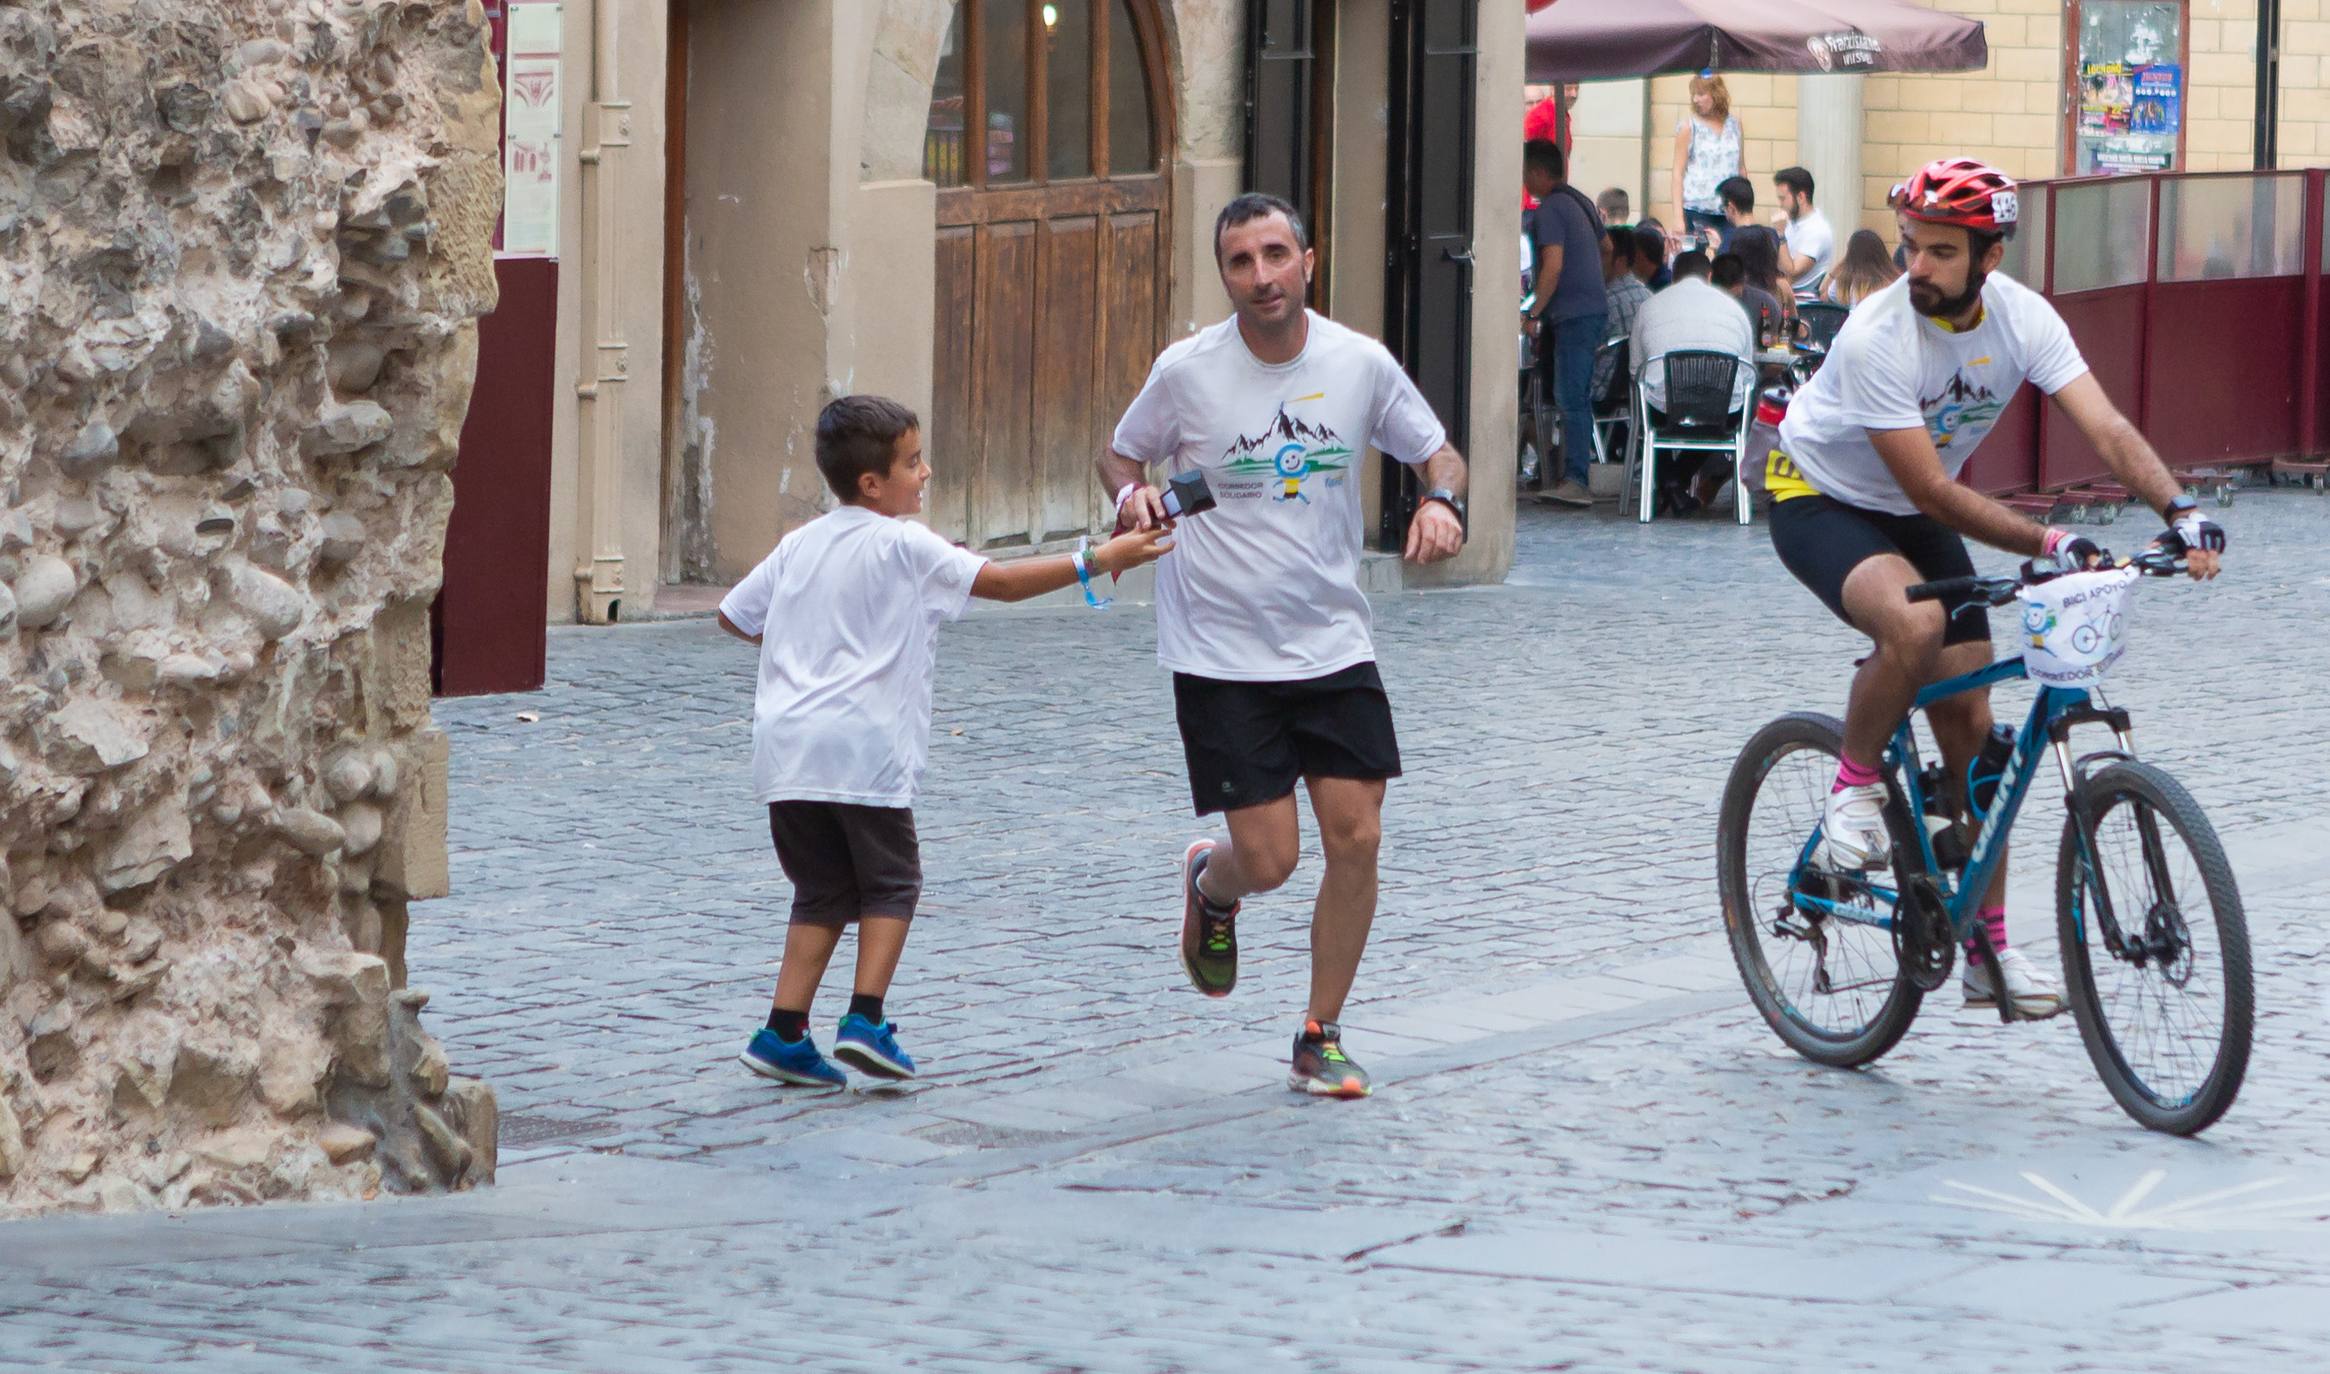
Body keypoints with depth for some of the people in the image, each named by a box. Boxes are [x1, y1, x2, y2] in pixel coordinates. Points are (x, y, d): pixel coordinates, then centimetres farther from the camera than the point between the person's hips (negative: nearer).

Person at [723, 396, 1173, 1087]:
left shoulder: (799, 545, 13)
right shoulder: (903, 546, -5)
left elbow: (735, 614, 21)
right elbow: (1004, 582, -7)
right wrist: (1096, 561, -4)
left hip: (787, 748, 6)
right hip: (863, 746, -6)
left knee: (823, 890, 14)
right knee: (891, 882, 10)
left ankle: (784, 1032, 5)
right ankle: (864, 1021, -2)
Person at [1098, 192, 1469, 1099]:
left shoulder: (1360, 364, -3)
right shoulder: (1186, 372, -9)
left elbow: (1435, 450, 12)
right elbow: (1120, 453, 7)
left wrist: (1442, 500, -10)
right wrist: (1132, 494, -15)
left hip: (1334, 645, 3)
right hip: (1221, 655, -3)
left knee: (1356, 838, -5)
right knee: (1268, 860, -7)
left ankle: (1320, 1040, 12)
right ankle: (1209, 885, 33)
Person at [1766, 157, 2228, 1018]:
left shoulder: (2022, 318, -16)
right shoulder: (1877, 339, -31)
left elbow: (2105, 427, -25)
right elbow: (1932, 492, -31)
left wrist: (2179, 512, -41)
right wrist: (2047, 544, -38)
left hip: (1915, 516, 6)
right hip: (1820, 503, -6)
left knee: (1971, 727, 0)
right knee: (1915, 624, -37)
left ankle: (1989, 953, 6)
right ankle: (1855, 783, -10)